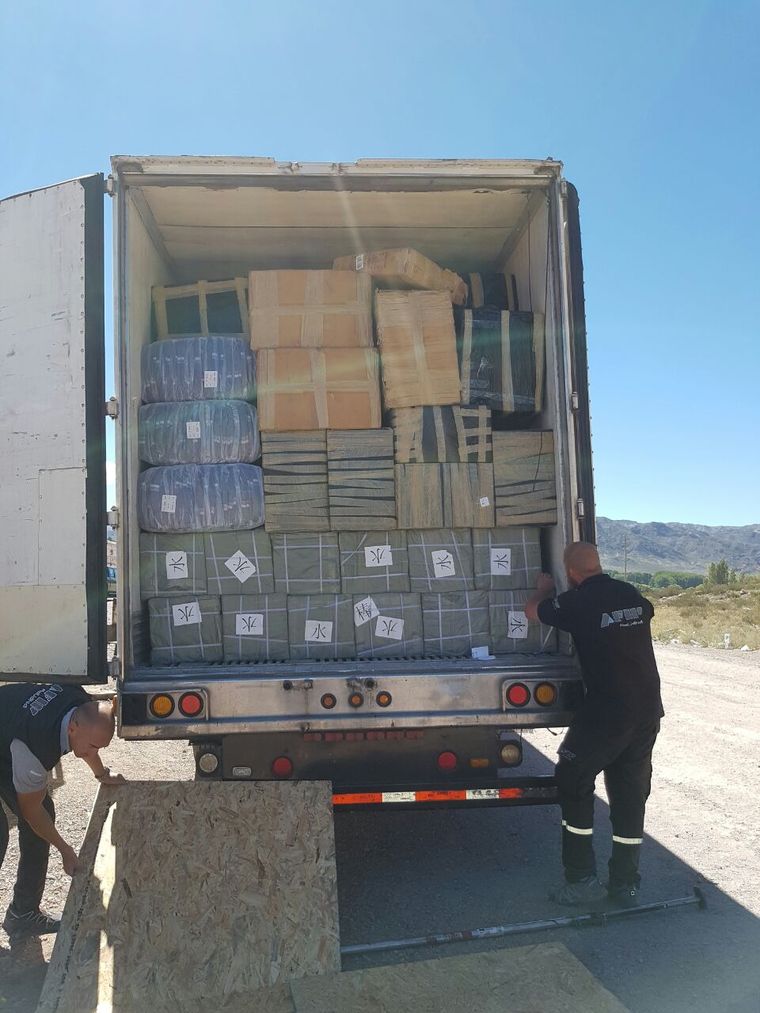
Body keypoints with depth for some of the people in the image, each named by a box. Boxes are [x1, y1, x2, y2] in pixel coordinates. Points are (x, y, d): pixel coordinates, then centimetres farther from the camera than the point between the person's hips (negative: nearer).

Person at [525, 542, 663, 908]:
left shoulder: (577, 602, -12)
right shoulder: (633, 595, 5)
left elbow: (532, 610, 6)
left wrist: (544, 589, 28)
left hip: (605, 712, -6)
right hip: (648, 710, 6)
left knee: (574, 783, 9)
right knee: (631, 795, 14)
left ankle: (582, 879, 11)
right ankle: (626, 885, 21)